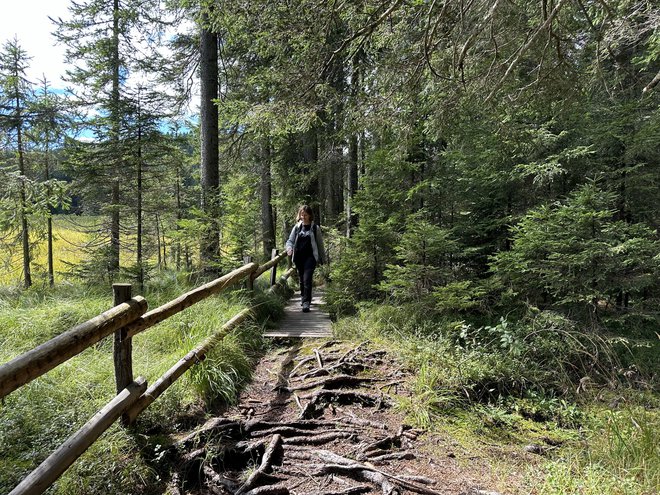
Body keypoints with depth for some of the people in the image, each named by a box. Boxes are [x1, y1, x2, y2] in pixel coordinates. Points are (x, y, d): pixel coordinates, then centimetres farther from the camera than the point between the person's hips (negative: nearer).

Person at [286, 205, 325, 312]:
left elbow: (320, 244, 5)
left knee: (307, 279, -15)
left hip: (310, 257, -4)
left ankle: (306, 303, -15)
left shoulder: (315, 228, 1)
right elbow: (290, 240, 10)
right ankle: (303, 298, 34)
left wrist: (321, 259, 6)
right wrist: (289, 248, -14)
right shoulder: (297, 227, 9)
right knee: (301, 280, 15)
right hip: (298, 257, 4)